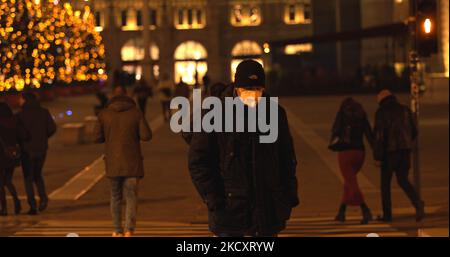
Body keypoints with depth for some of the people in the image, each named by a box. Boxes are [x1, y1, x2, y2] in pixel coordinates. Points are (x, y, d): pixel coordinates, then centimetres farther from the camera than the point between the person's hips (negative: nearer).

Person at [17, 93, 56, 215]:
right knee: (37, 175, 21)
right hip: (41, 149, 4)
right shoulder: (44, 112, 1)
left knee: (28, 178, 6)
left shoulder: (21, 115, -10)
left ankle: (33, 206, 0)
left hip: (27, 150, -4)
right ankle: (43, 197, -2)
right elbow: (52, 128, -3)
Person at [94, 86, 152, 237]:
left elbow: (98, 138, 1)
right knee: (131, 196, 0)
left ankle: (118, 230, 19)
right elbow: (146, 135, -8)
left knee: (115, 197, 16)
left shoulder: (104, 114, -1)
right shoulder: (136, 113, -4)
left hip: (113, 162, 2)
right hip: (132, 162, -2)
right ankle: (129, 229, -17)